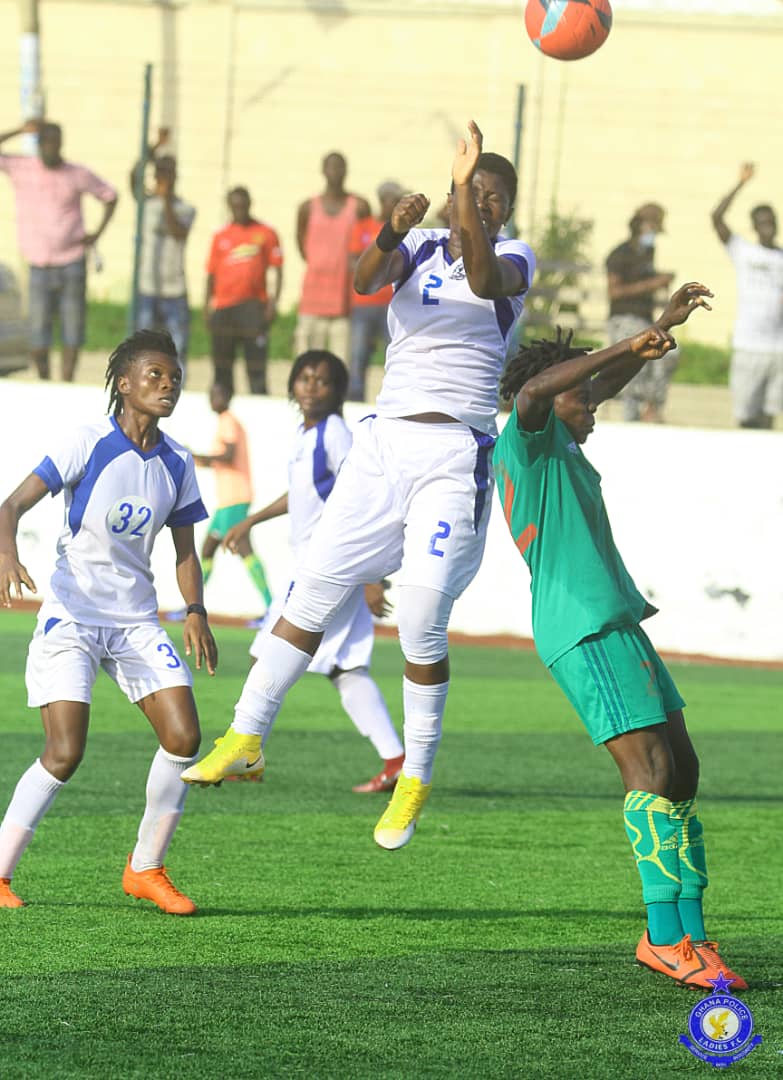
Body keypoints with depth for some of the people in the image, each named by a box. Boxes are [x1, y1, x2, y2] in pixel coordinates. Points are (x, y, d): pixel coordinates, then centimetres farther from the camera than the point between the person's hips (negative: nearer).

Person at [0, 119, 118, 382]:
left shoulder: (78, 175, -2)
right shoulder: (21, 168, -1)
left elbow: (110, 196, 13)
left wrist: (98, 233, 1)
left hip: (73, 264, 0)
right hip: (40, 268, 0)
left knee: (73, 330, -1)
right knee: (39, 333, -2)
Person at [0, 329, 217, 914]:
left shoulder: (176, 463, 5)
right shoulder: (88, 444, -11)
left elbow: (185, 550, 14)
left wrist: (195, 612, -3)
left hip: (138, 620, 5)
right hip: (71, 615, -5)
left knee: (184, 736, -7)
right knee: (65, 753, -15)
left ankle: (146, 869, 10)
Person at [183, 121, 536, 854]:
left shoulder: (514, 259, 0)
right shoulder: (417, 247, 9)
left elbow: (485, 279, -24)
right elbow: (364, 279, -13)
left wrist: (470, 193, -34)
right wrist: (391, 233, -34)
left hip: (457, 454, -4)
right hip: (384, 441, 4)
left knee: (422, 619, -11)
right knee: (315, 588, 1)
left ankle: (416, 778, 4)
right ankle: (246, 736, 12)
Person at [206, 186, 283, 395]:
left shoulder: (265, 233, 4)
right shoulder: (220, 237, 12)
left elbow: (276, 270, 2)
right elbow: (211, 274, 14)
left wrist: (273, 302, -8)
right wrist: (208, 307, 8)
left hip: (254, 305, -3)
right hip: (223, 307, 3)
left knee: (256, 365, -7)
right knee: (222, 365, 6)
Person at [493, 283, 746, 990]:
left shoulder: (560, 448, 23)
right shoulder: (529, 440, -4)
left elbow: (605, 386, 38)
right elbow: (533, 389, -26)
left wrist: (665, 325, 37)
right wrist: (628, 347, -26)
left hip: (616, 624, 11)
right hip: (586, 631, -11)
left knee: (680, 768, 7)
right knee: (651, 770, -18)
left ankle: (690, 932, 8)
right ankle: (665, 935, -22)